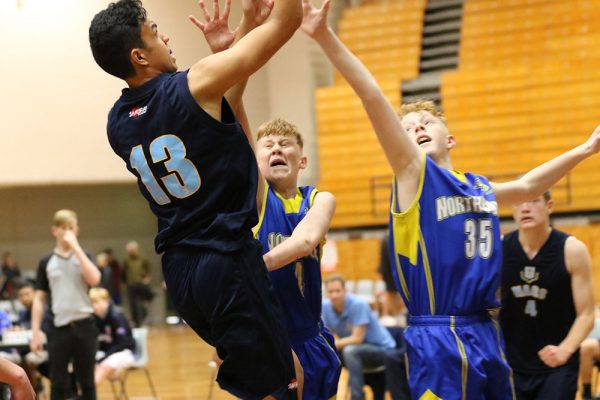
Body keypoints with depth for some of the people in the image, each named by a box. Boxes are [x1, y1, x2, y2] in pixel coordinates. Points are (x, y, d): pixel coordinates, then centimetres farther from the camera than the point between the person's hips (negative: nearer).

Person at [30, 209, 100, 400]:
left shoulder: (84, 257, 5)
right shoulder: (46, 262, 5)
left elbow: (94, 279, -16)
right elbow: (39, 299, 6)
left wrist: (76, 247, -15)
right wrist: (35, 332, -1)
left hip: (84, 326, 0)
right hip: (59, 328, 0)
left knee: (87, 383, 7)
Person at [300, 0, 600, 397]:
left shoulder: (480, 187, 18)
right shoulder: (414, 172, 2)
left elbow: (528, 186, 39)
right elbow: (373, 98, -9)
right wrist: (325, 36, -18)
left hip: (486, 335, 6)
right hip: (438, 341, -6)